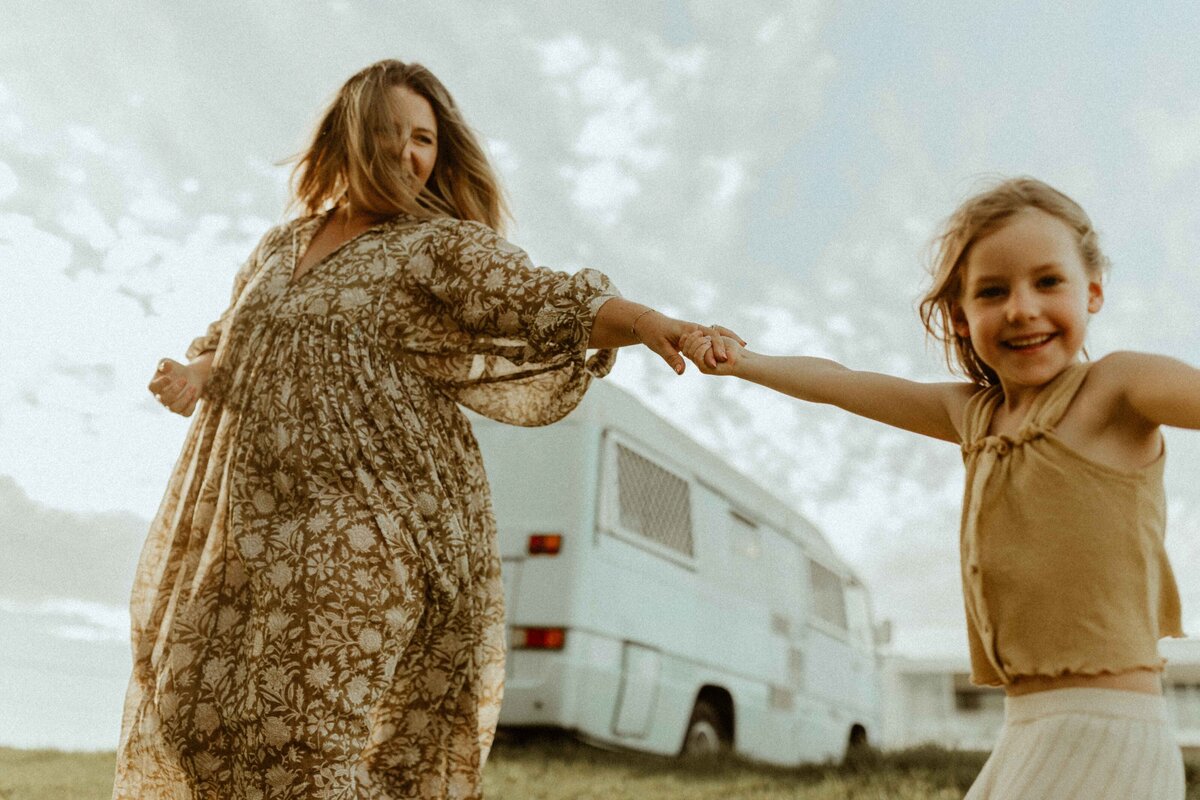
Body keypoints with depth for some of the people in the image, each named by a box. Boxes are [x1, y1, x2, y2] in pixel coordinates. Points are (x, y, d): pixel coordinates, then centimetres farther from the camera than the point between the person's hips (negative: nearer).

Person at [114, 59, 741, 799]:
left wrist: (641, 319, -39)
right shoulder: (280, 247, 17)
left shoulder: (441, 246, -4)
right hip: (254, 528, 7)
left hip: (366, 532, -7)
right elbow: (229, 345, 29)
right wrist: (194, 375, 6)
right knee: (199, 709, 14)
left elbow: (536, 299, -21)